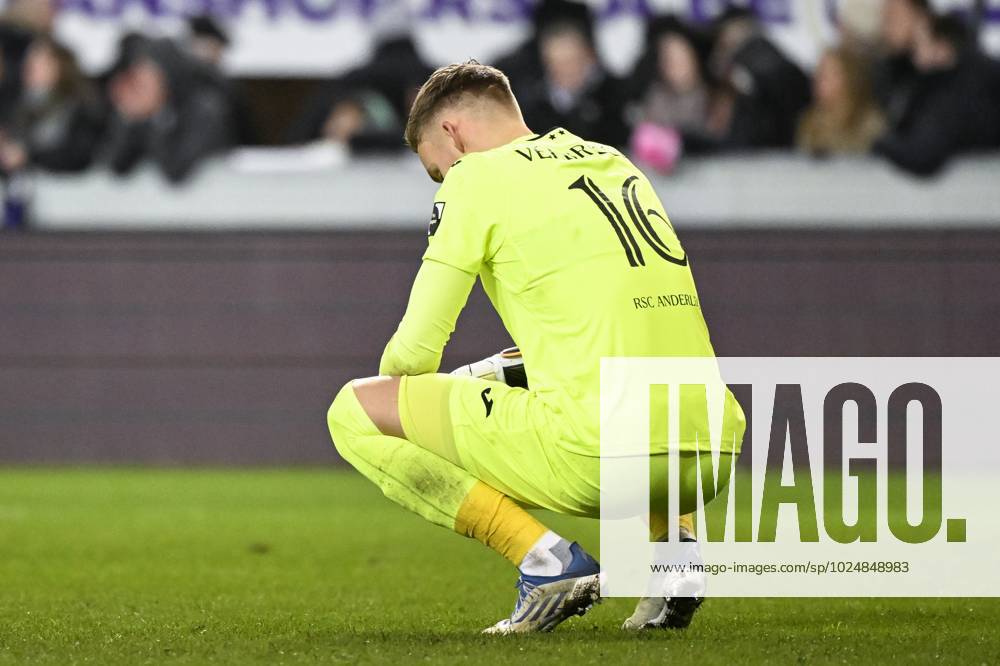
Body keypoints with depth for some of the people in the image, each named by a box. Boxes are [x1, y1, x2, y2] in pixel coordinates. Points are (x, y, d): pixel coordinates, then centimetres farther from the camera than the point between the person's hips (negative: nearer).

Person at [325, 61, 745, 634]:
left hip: (600, 458, -7)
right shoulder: (618, 164, 23)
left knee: (354, 410, 4)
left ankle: (547, 560, -6)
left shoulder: (478, 176, 3)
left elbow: (415, 351, 3)